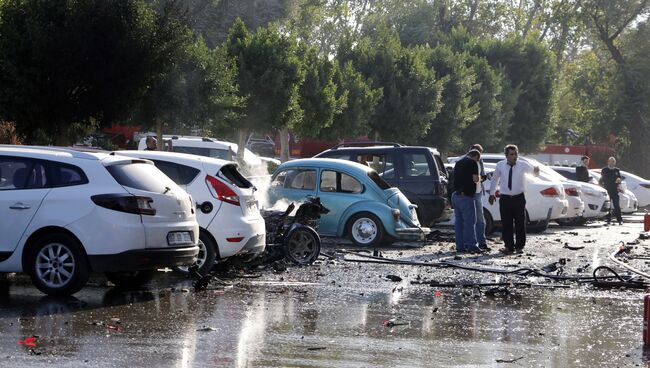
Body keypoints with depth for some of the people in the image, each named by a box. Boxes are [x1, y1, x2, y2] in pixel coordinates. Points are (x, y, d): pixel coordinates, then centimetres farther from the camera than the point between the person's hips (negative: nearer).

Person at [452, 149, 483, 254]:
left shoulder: (458, 163, 18)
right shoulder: (473, 163, -6)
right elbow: (475, 179, -14)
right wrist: (478, 179, 9)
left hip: (455, 194, 8)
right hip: (466, 195, -8)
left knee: (459, 221, 9)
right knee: (469, 221, -4)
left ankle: (460, 246, 9)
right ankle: (471, 245, -6)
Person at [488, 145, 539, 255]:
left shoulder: (523, 165, -4)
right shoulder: (500, 165, 0)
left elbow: (534, 172, 2)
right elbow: (495, 179, 13)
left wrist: (536, 171, -23)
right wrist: (492, 193, 18)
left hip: (519, 198, -1)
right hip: (505, 199, 1)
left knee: (520, 223, 4)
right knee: (506, 224, 2)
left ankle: (519, 247, 14)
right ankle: (509, 247, 10)